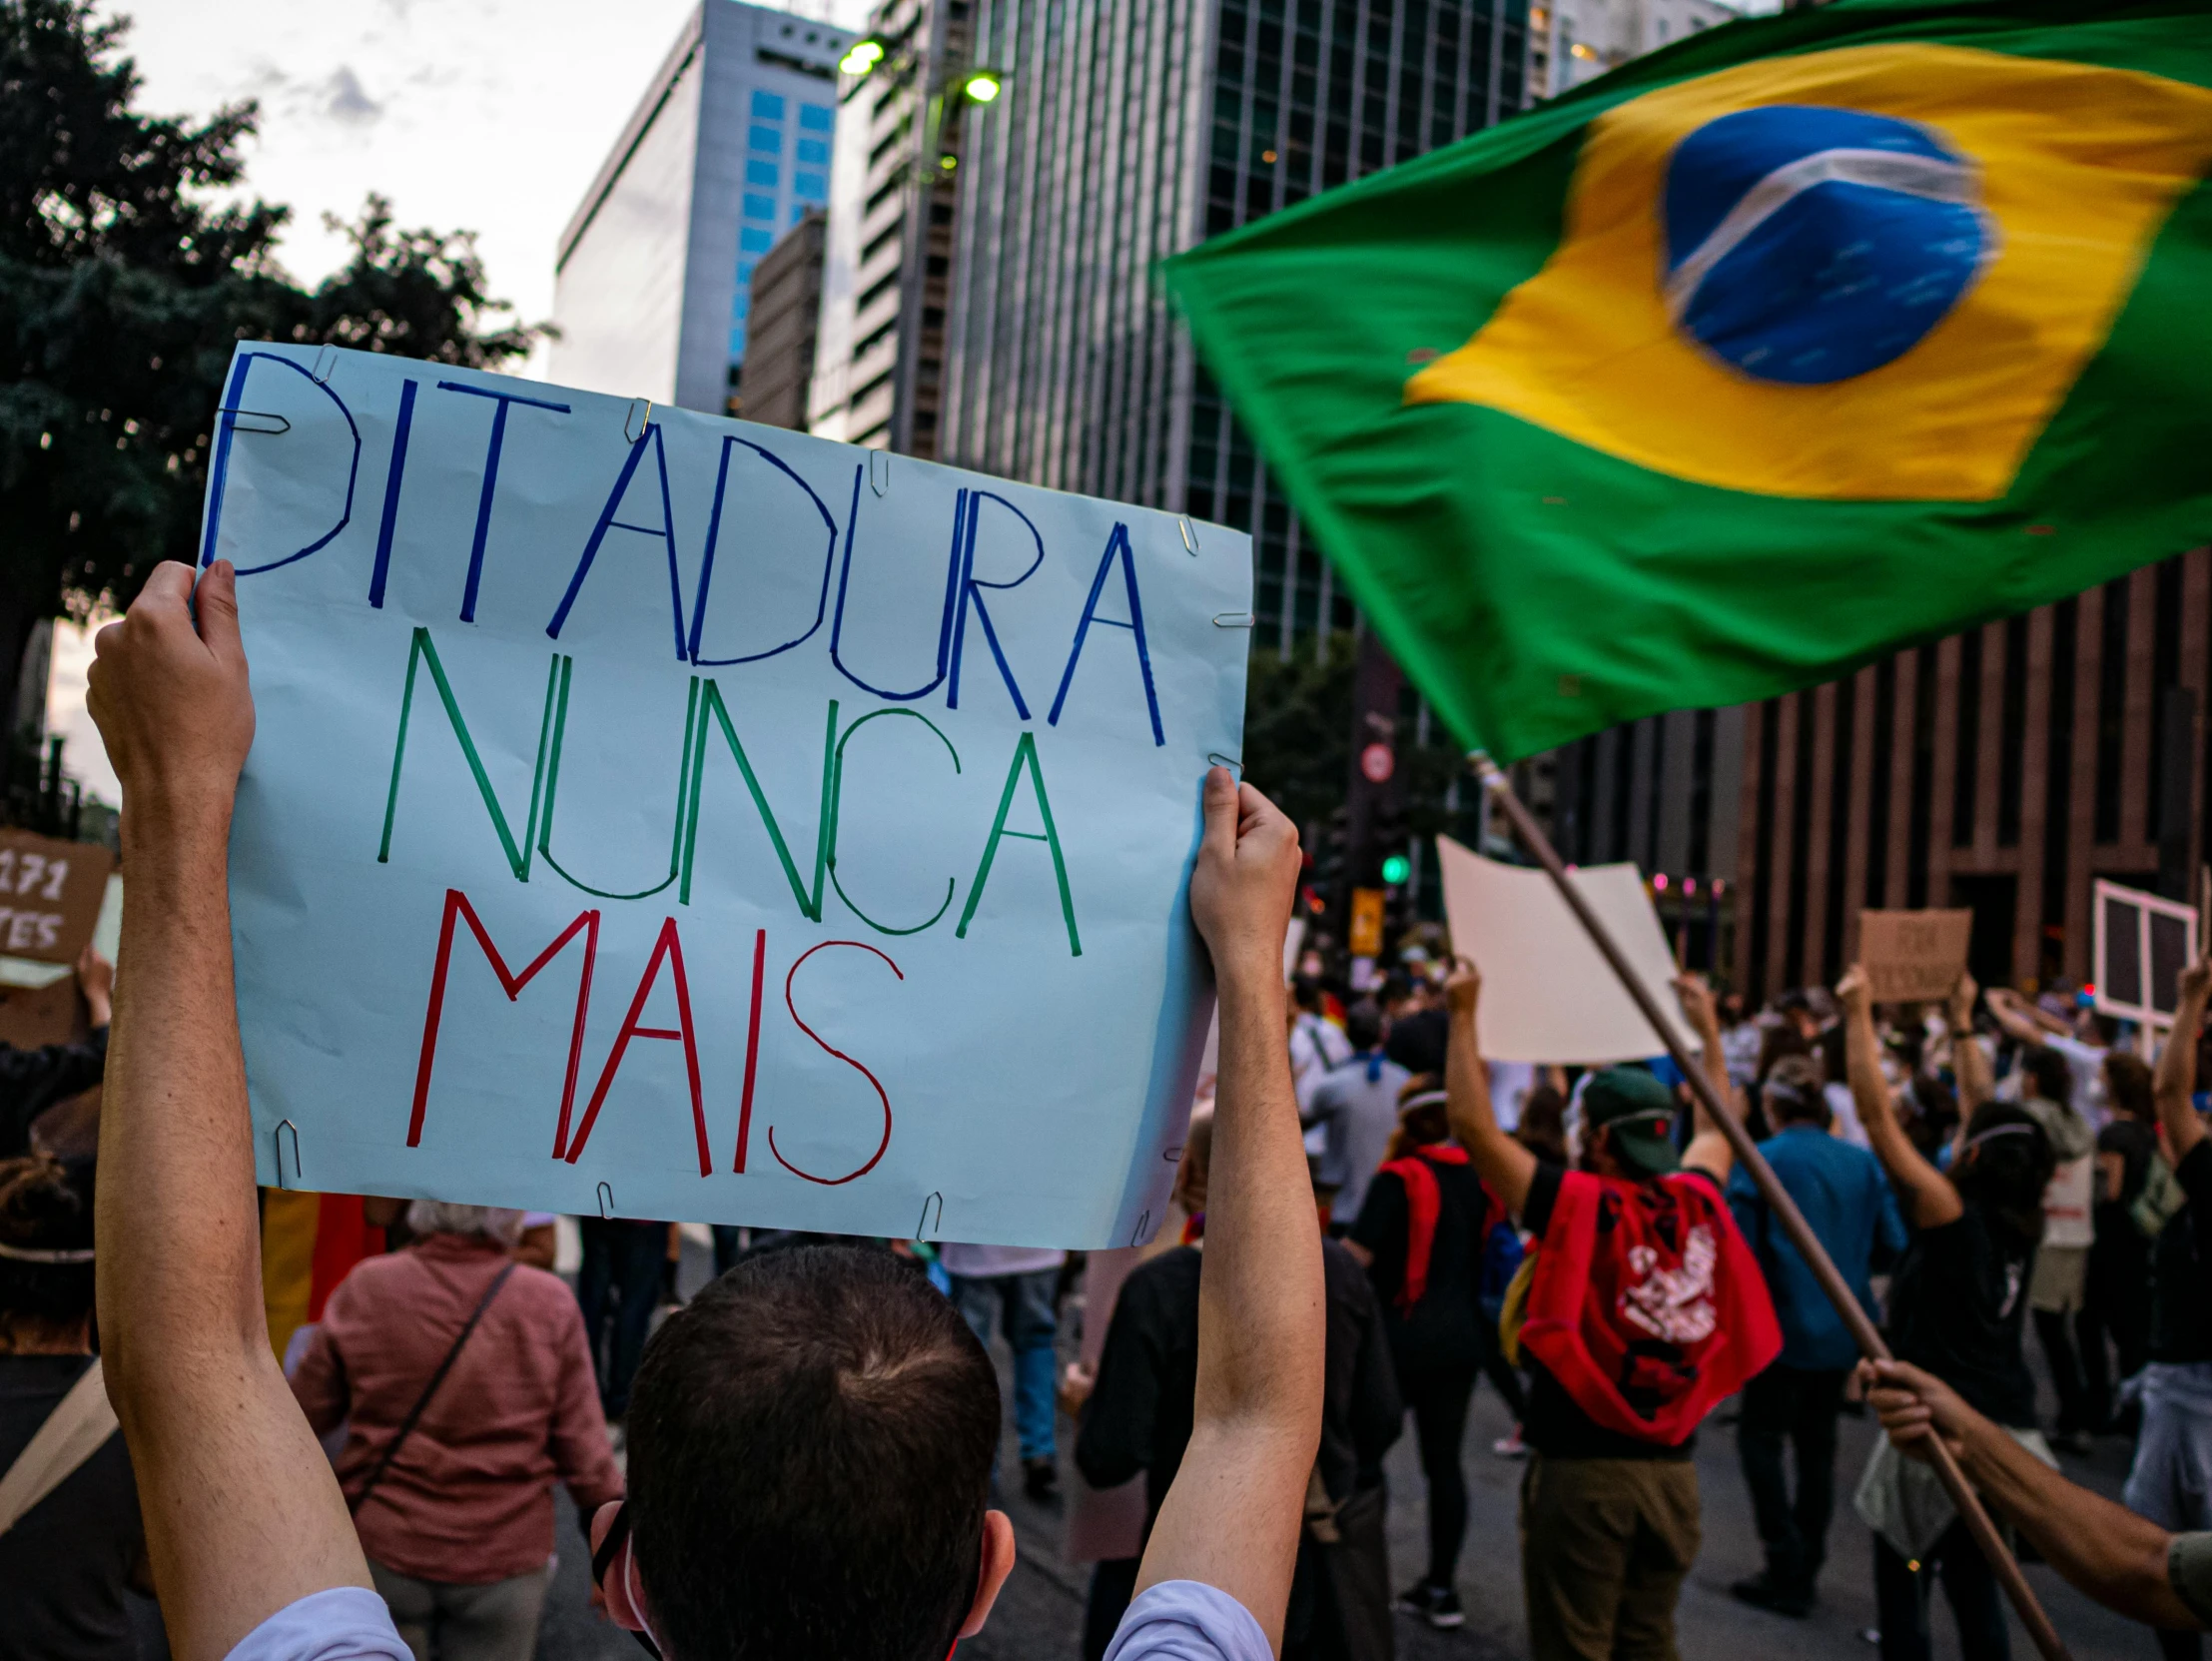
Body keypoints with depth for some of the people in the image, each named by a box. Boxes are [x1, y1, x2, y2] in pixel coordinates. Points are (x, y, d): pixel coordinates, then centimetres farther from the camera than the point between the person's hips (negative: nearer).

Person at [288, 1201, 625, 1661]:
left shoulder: (366, 1287, -12)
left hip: (382, 1551, 1)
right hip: (503, 1557, -1)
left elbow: (307, 1412, -2)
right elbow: (581, 1446, -10)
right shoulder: (549, 1303, -14)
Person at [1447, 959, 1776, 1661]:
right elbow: (1716, 1129, 24)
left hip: (1581, 1467, -5)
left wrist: (1464, 1013, -6)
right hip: (1673, 1469, 5)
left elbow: (1473, 1122, -13)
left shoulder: (1579, 1205, -12)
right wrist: (1709, 1029, 36)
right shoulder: (1698, 1203, 2)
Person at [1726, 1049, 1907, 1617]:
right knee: (1817, 1443, 17)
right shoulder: (1862, 1162, -1)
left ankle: (1787, 1570, 4)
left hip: (1783, 1328, -5)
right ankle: (1806, 1566, 26)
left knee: (1760, 1439, 8)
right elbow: (1891, 1245, 1)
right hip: (1845, 1330, 5)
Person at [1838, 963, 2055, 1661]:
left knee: (1900, 1581, 4)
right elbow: (1984, 1107, 12)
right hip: (2007, 1434, 7)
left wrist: (1859, 1016, -14)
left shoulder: (1952, 1217, -18)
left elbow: (1877, 1116, -20)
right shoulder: (2023, 1225, 1)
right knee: (1975, 1584, 17)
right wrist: (1961, 1022, 20)